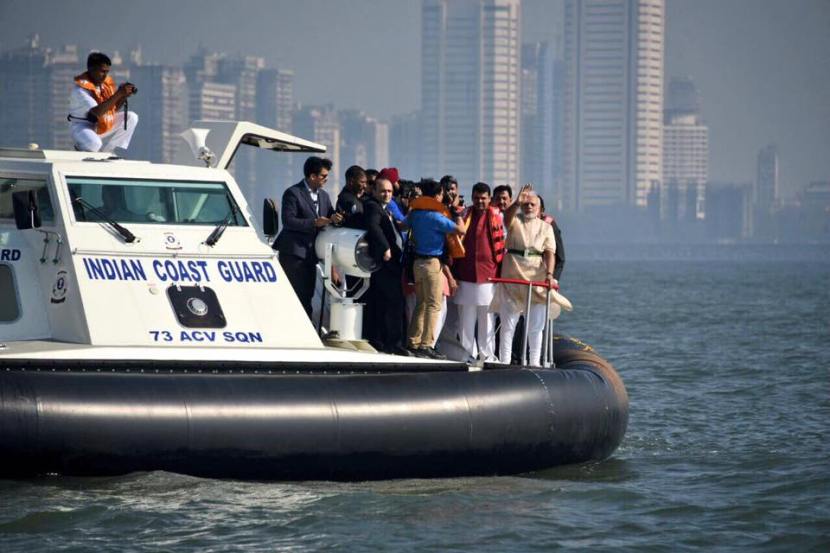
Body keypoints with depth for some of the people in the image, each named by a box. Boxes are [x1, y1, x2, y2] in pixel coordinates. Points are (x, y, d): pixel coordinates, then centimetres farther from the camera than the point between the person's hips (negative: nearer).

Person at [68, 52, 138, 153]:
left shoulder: (106, 82, -2)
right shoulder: (80, 89, -26)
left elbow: (114, 108, 5)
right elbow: (96, 112, -36)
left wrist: (124, 95, -15)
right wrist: (118, 94, -38)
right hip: (83, 127, -8)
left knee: (132, 118, -1)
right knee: (93, 143, -39)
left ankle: (105, 150, 3)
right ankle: (81, 147, 2)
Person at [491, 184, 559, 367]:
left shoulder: (545, 227, 10)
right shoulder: (515, 220, 6)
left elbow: (549, 252, 0)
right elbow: (507, 216, -19)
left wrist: (549, 273, -16)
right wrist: (517, 203, -38)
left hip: (537, 275, 1)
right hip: (512, 275, -1)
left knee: (536, 325, 4)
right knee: (508, 323, -1)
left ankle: (535, 362, 12)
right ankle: (504, 361, 1)